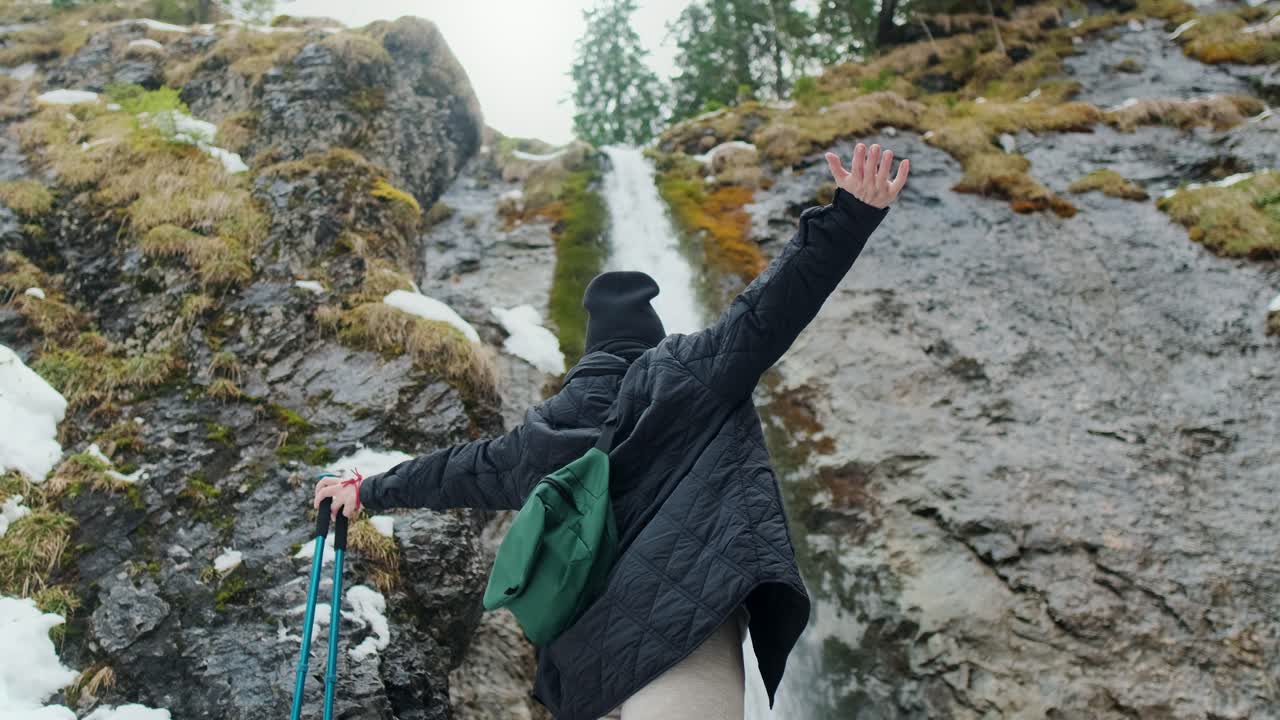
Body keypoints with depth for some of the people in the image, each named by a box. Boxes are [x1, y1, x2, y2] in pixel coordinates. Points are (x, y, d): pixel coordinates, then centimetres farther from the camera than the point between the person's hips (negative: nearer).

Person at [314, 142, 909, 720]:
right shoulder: (687, 370, 6)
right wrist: (850, 216, -8)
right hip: (681, 617, -6)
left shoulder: (546, 425, 19)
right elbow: (762, 315, -5)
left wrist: (371, 490, 44)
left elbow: (459, 468, 29)